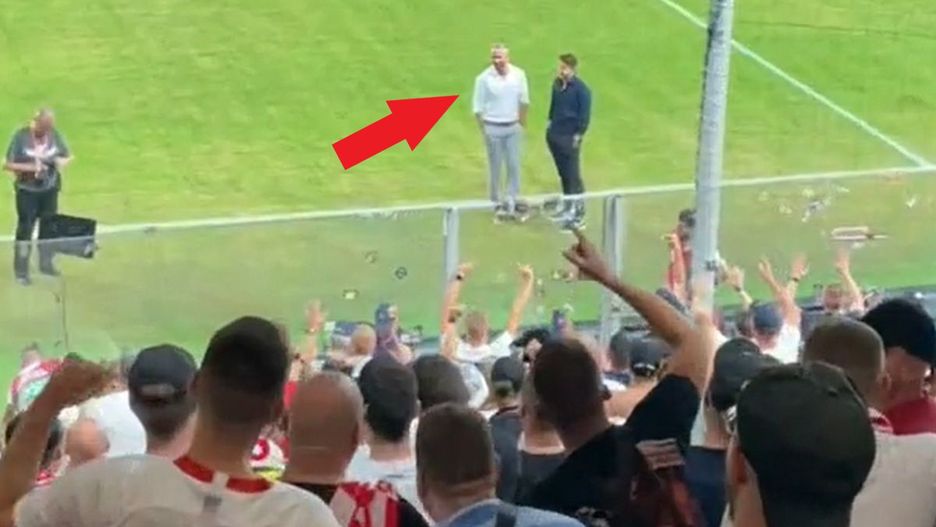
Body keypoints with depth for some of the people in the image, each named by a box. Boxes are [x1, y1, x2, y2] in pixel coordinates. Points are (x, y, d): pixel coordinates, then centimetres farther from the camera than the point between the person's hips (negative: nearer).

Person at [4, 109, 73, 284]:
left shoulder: (55, 135, -5)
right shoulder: (21, 136, -15)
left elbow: (68, 157, 5)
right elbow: (7, 164, -13)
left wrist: (62, 161, -18)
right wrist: (29, 167, -26)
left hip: (50, 190, 4)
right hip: (27, 191, -4)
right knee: (25, 229, 2)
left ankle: (46, 264, 31)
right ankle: (21, 271, 9)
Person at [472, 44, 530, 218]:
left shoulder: (519, 75, -5)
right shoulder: (484, 78, -13)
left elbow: (524, 101, 8)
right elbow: (478, 108, -8)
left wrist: (522, 123, 9)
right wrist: (483, 131, -9)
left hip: (513, 127, 3)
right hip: (493, 128, -3)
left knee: (514, 165, 5)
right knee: (495, 167, 7)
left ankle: (512, 200, 16)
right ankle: (496, 202, 19)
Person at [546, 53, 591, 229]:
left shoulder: (581, 89, -15)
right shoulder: (557, 84, 4)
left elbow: (585, 115, -13)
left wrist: (578, 135, -13)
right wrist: (551, 122, 14)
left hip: (570, 137, -7)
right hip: (555, 135, 7)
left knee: (573, 175, -4)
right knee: (563, 174, 17)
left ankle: (578, 212, 2)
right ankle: (568, 206, 30)